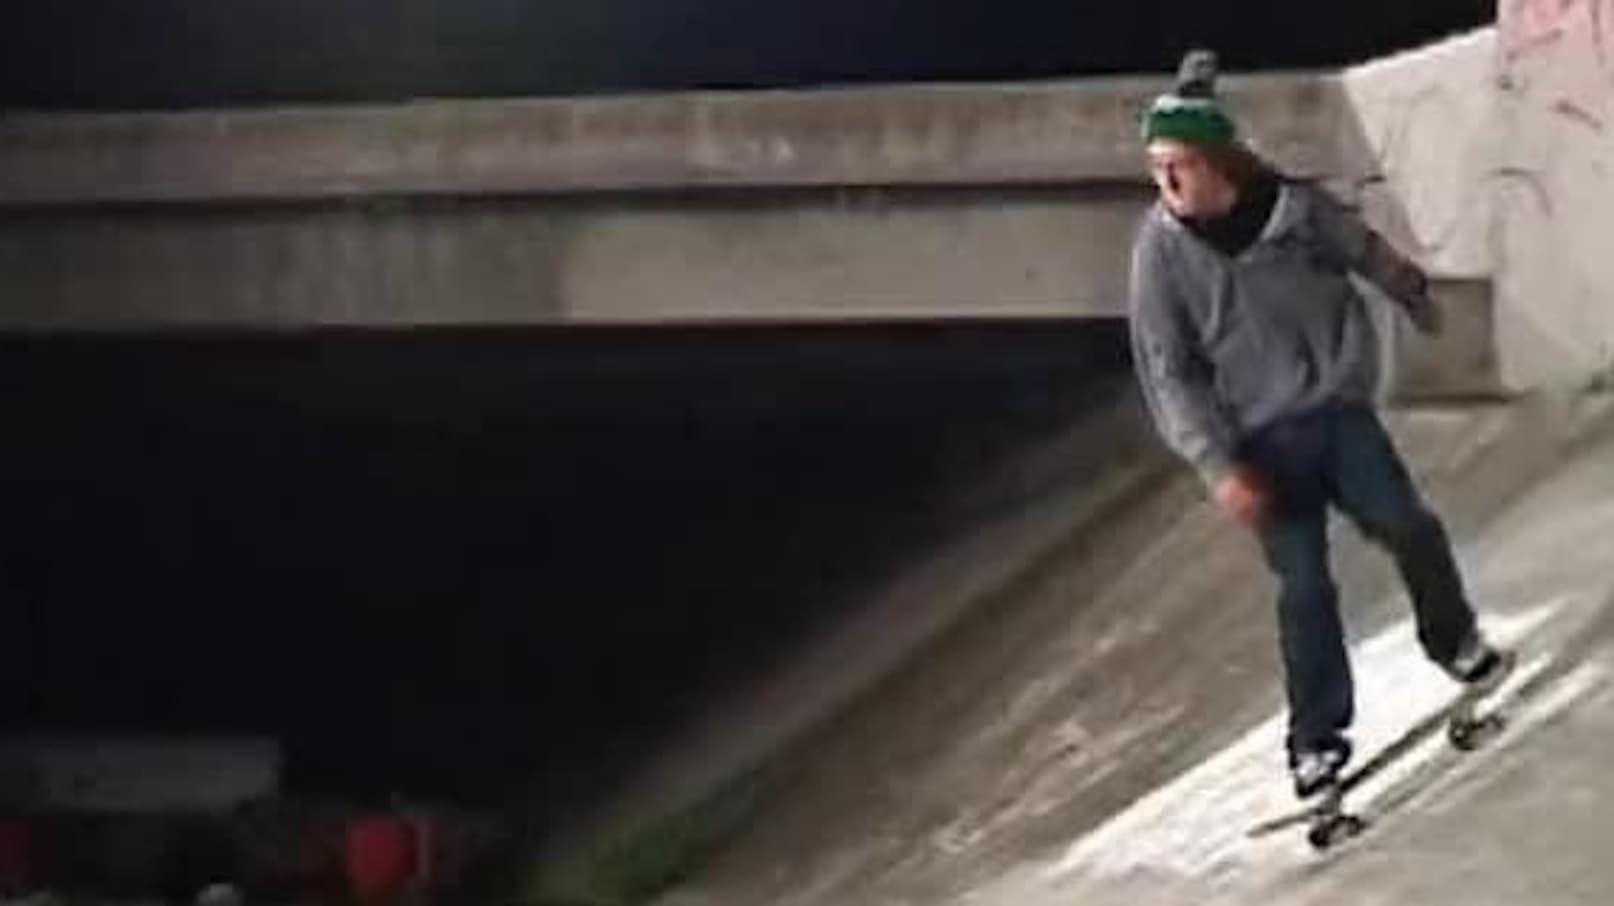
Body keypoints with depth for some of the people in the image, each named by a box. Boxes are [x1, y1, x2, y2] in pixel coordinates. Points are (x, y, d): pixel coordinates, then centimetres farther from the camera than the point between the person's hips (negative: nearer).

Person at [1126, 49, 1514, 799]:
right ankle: (1317, 736, 8)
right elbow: (1168, 372, -8)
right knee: (1303, 585, -5)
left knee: (1407, 527, -5)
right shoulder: (1161, 249, -11)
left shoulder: (1295, 206, -9)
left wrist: (1416, 301, 30)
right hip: (1261, 439, -1)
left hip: (1338, 408, 1)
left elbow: (1368, 253, 12)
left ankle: (1453, 640, 25)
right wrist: (1218, 467, -14)